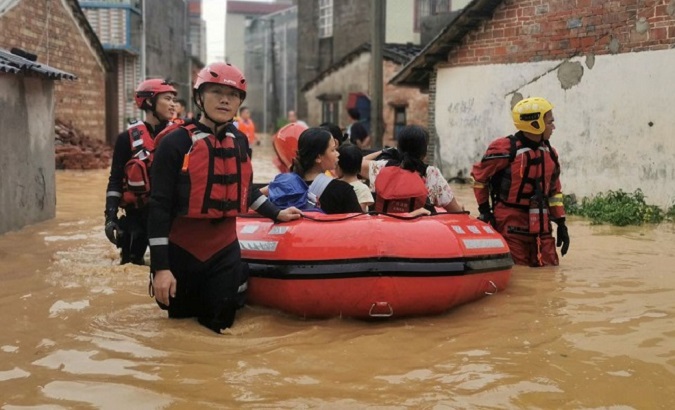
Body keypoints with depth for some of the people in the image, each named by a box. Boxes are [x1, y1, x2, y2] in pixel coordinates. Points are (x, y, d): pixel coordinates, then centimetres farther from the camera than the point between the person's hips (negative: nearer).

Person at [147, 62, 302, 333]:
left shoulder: (240, 142, 3)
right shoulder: (176, 143, -13)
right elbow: (159, 206, -14)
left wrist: (276, 213, 16)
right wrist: (160, 267, -17)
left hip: (224, 249, 4)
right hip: (181, 250, -3)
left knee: (220, 323, 7)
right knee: (180, 316, 12)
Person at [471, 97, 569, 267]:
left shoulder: (550, 153, 11)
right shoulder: (505, 150, -11)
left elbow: (554, 190, 18)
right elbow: (479, 175, -1)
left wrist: (561, 224, 14)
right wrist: (484, 210, 0)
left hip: (541, 227, 6)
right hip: (511, 225, -6)